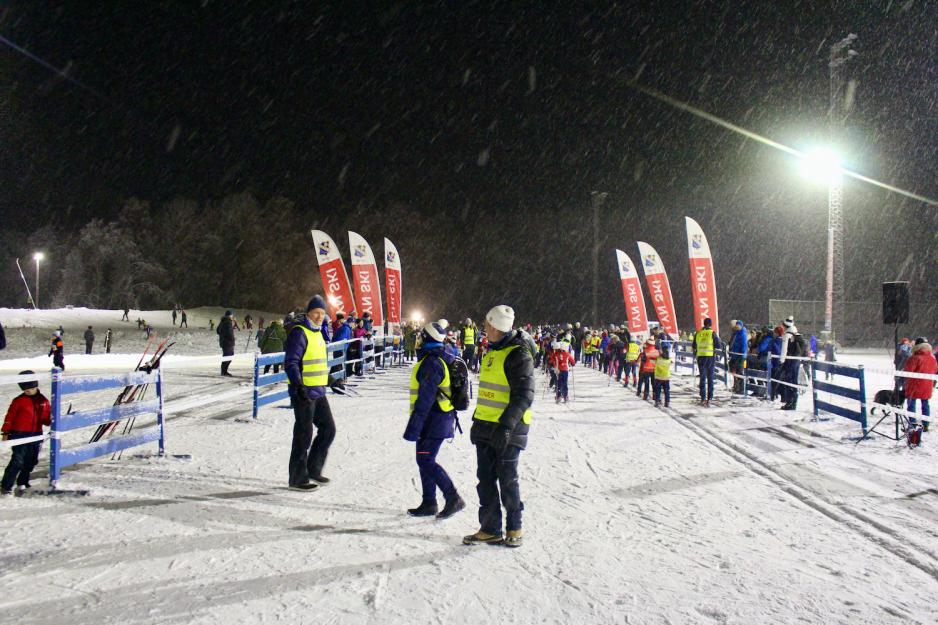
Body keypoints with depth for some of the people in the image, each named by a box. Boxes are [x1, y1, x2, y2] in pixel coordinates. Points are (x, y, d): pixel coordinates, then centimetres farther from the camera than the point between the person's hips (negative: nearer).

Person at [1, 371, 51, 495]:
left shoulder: (43, 401, 6)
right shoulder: (19, 401, -6)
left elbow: (46, 418, 12)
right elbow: (10, 417, -4)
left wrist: (50, 420, -9)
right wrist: (6, 432, -6)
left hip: (36, 435, 5)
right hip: (20, 435, -5)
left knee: (31, 461, 11)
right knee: (18, 461, -10)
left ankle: (22, 482, 29)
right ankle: (6, 486, -2)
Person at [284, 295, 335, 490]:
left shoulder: (319, 332, 14)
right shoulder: (299, 332, -13)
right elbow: (291, 362, -20)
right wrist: (298, 385, -27)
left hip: (318, 391, 9)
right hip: (303, 392, -9)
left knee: (328, 429, 13)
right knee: (303, 435, -2)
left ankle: (313, 469, 25)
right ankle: (298, 478, 8)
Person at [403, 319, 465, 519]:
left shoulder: (431, 363, -20)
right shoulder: (442, 359, 12)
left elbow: (425, 399, -23)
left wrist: (413, 427, -21)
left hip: (433, 420, -10)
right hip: (439, 418, 10)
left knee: (426, 461, -7)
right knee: (425, 460, 14)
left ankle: (453, 499, -6)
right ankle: (429, 503, 19)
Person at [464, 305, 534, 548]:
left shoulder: (519, 355, -14)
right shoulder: (491, 352, 14)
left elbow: (524, 396, -19)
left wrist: (506, 426, -26)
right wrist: (478, 420, 23)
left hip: (508, 430, -8)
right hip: (485, 427, 8)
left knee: (507, 480, 1)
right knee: (485, 479, 9)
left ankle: (514, 528, 17)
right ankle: (490, 529, 17)